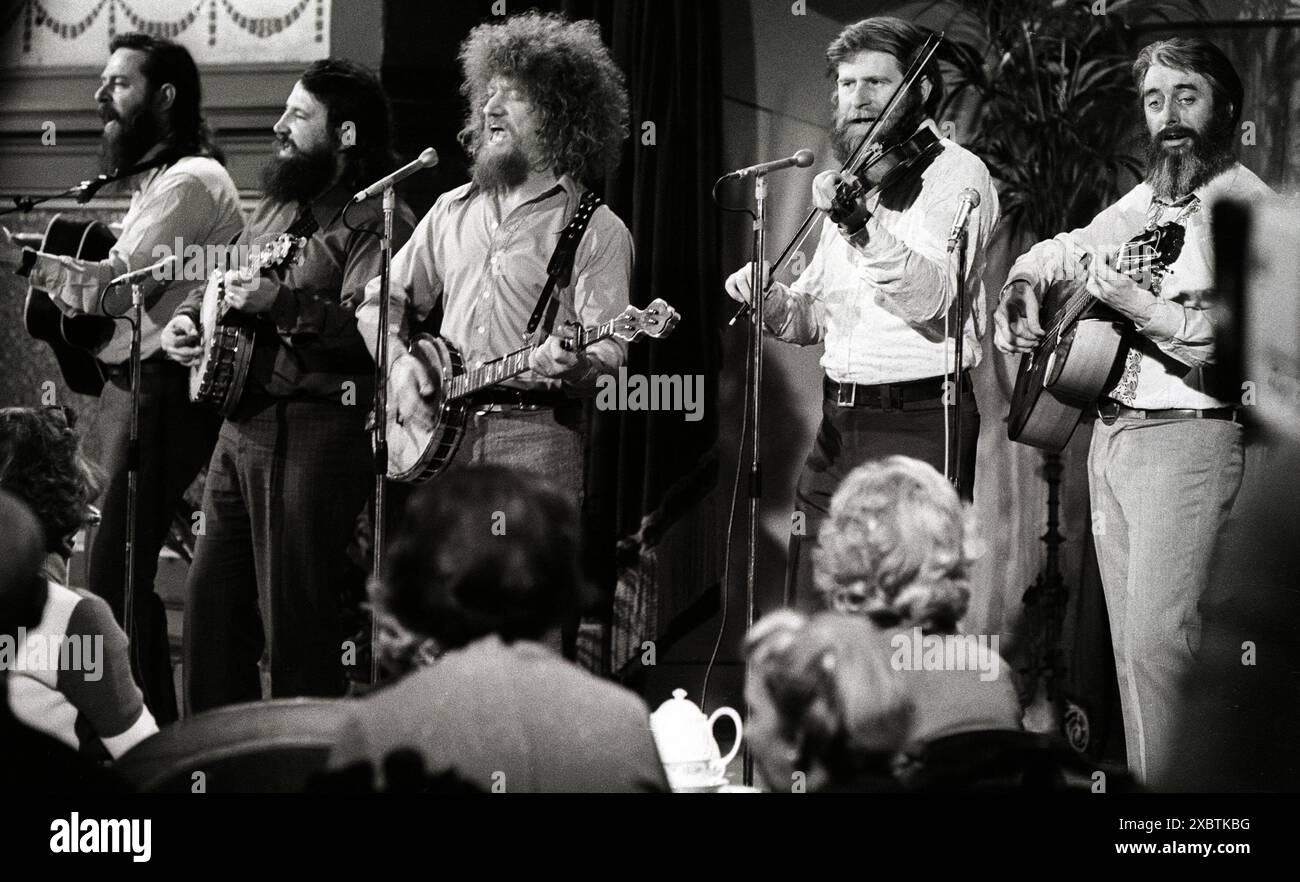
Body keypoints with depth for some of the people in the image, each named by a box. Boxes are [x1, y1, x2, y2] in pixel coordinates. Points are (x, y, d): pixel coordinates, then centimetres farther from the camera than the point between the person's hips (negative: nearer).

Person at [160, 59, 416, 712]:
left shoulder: (378, 220, -8)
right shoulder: (278, 206, 20)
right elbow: (223, 283, 29)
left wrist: (279, 302, -28)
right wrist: (185, 319, 9)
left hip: (317, 431, -9)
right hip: (242, 424, 9)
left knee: (297, 621, -6)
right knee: (212, 602, 12)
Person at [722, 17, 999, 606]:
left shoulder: (955, 173, -5)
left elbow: (931, 298, -21)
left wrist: (860, 227, -35)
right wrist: (772, 302, 2)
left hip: (918, 425, -7)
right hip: (839, 422, 7)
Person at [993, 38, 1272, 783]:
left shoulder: (1242, 203, -8)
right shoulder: (1144, 202, 17)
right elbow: (1059, 252, 33)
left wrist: (1142, 307, -26)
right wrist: (1023, 291, 12)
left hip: (1188, 435, -8)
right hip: (1111, 433, 8)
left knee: (1158, 637, -17)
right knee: (1130, 639, 9)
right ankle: (1144, 776, 14)